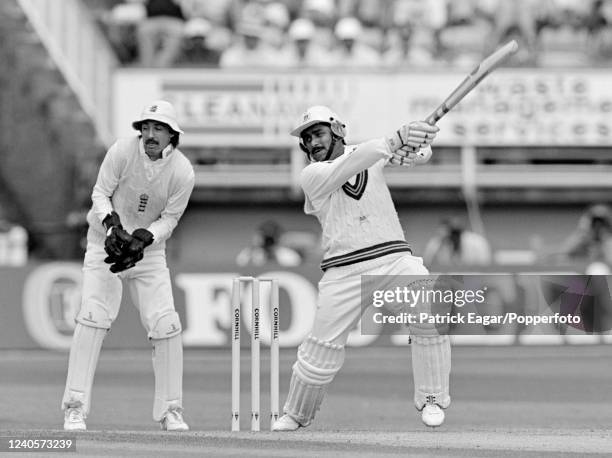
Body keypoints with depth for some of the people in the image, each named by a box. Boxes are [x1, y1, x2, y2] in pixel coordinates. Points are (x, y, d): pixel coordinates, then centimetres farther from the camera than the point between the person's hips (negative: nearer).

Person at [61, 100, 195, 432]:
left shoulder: (183, 172, -12)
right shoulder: (123, 151, -15)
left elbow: (169, 218, -6)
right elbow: (100, 193, -10)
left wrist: (141, 240, -22)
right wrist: (113, 226, -27)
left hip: (150, 251, 2)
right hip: (105, 243, -2)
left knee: (165, 326, -6)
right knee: (93, 318, -16)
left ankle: (170, 412, 8)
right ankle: (75, 409, -14)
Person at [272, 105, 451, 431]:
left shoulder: (370, 154, 13)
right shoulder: (312, 175, 1)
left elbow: (419, 154, 2)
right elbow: (347, 167, -20)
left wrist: (415, 148, -26)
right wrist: (394, 141, -35)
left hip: (394, 257, 1)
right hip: (344, 270, -1)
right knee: (321, 351, -3)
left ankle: (431, 400, -5)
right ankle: (296, 414, 20)